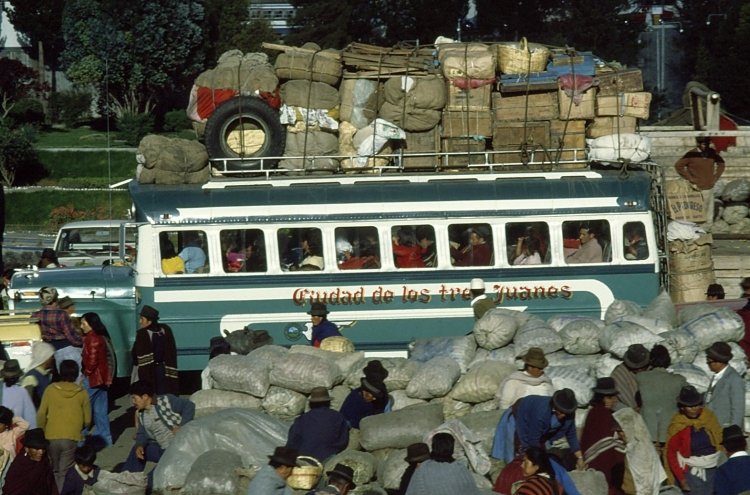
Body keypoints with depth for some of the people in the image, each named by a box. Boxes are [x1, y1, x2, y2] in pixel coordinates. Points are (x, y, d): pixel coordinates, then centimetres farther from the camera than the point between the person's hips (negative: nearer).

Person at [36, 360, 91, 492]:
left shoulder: (50, 389, -2)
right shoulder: (82, 393, -1)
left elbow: (41, 415, -3)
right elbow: (87, 421, 4)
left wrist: (42, 431, 13)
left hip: (52, 437, 1)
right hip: (72, 438, -1)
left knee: (54, 471, 19)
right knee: (64, 473, 3)